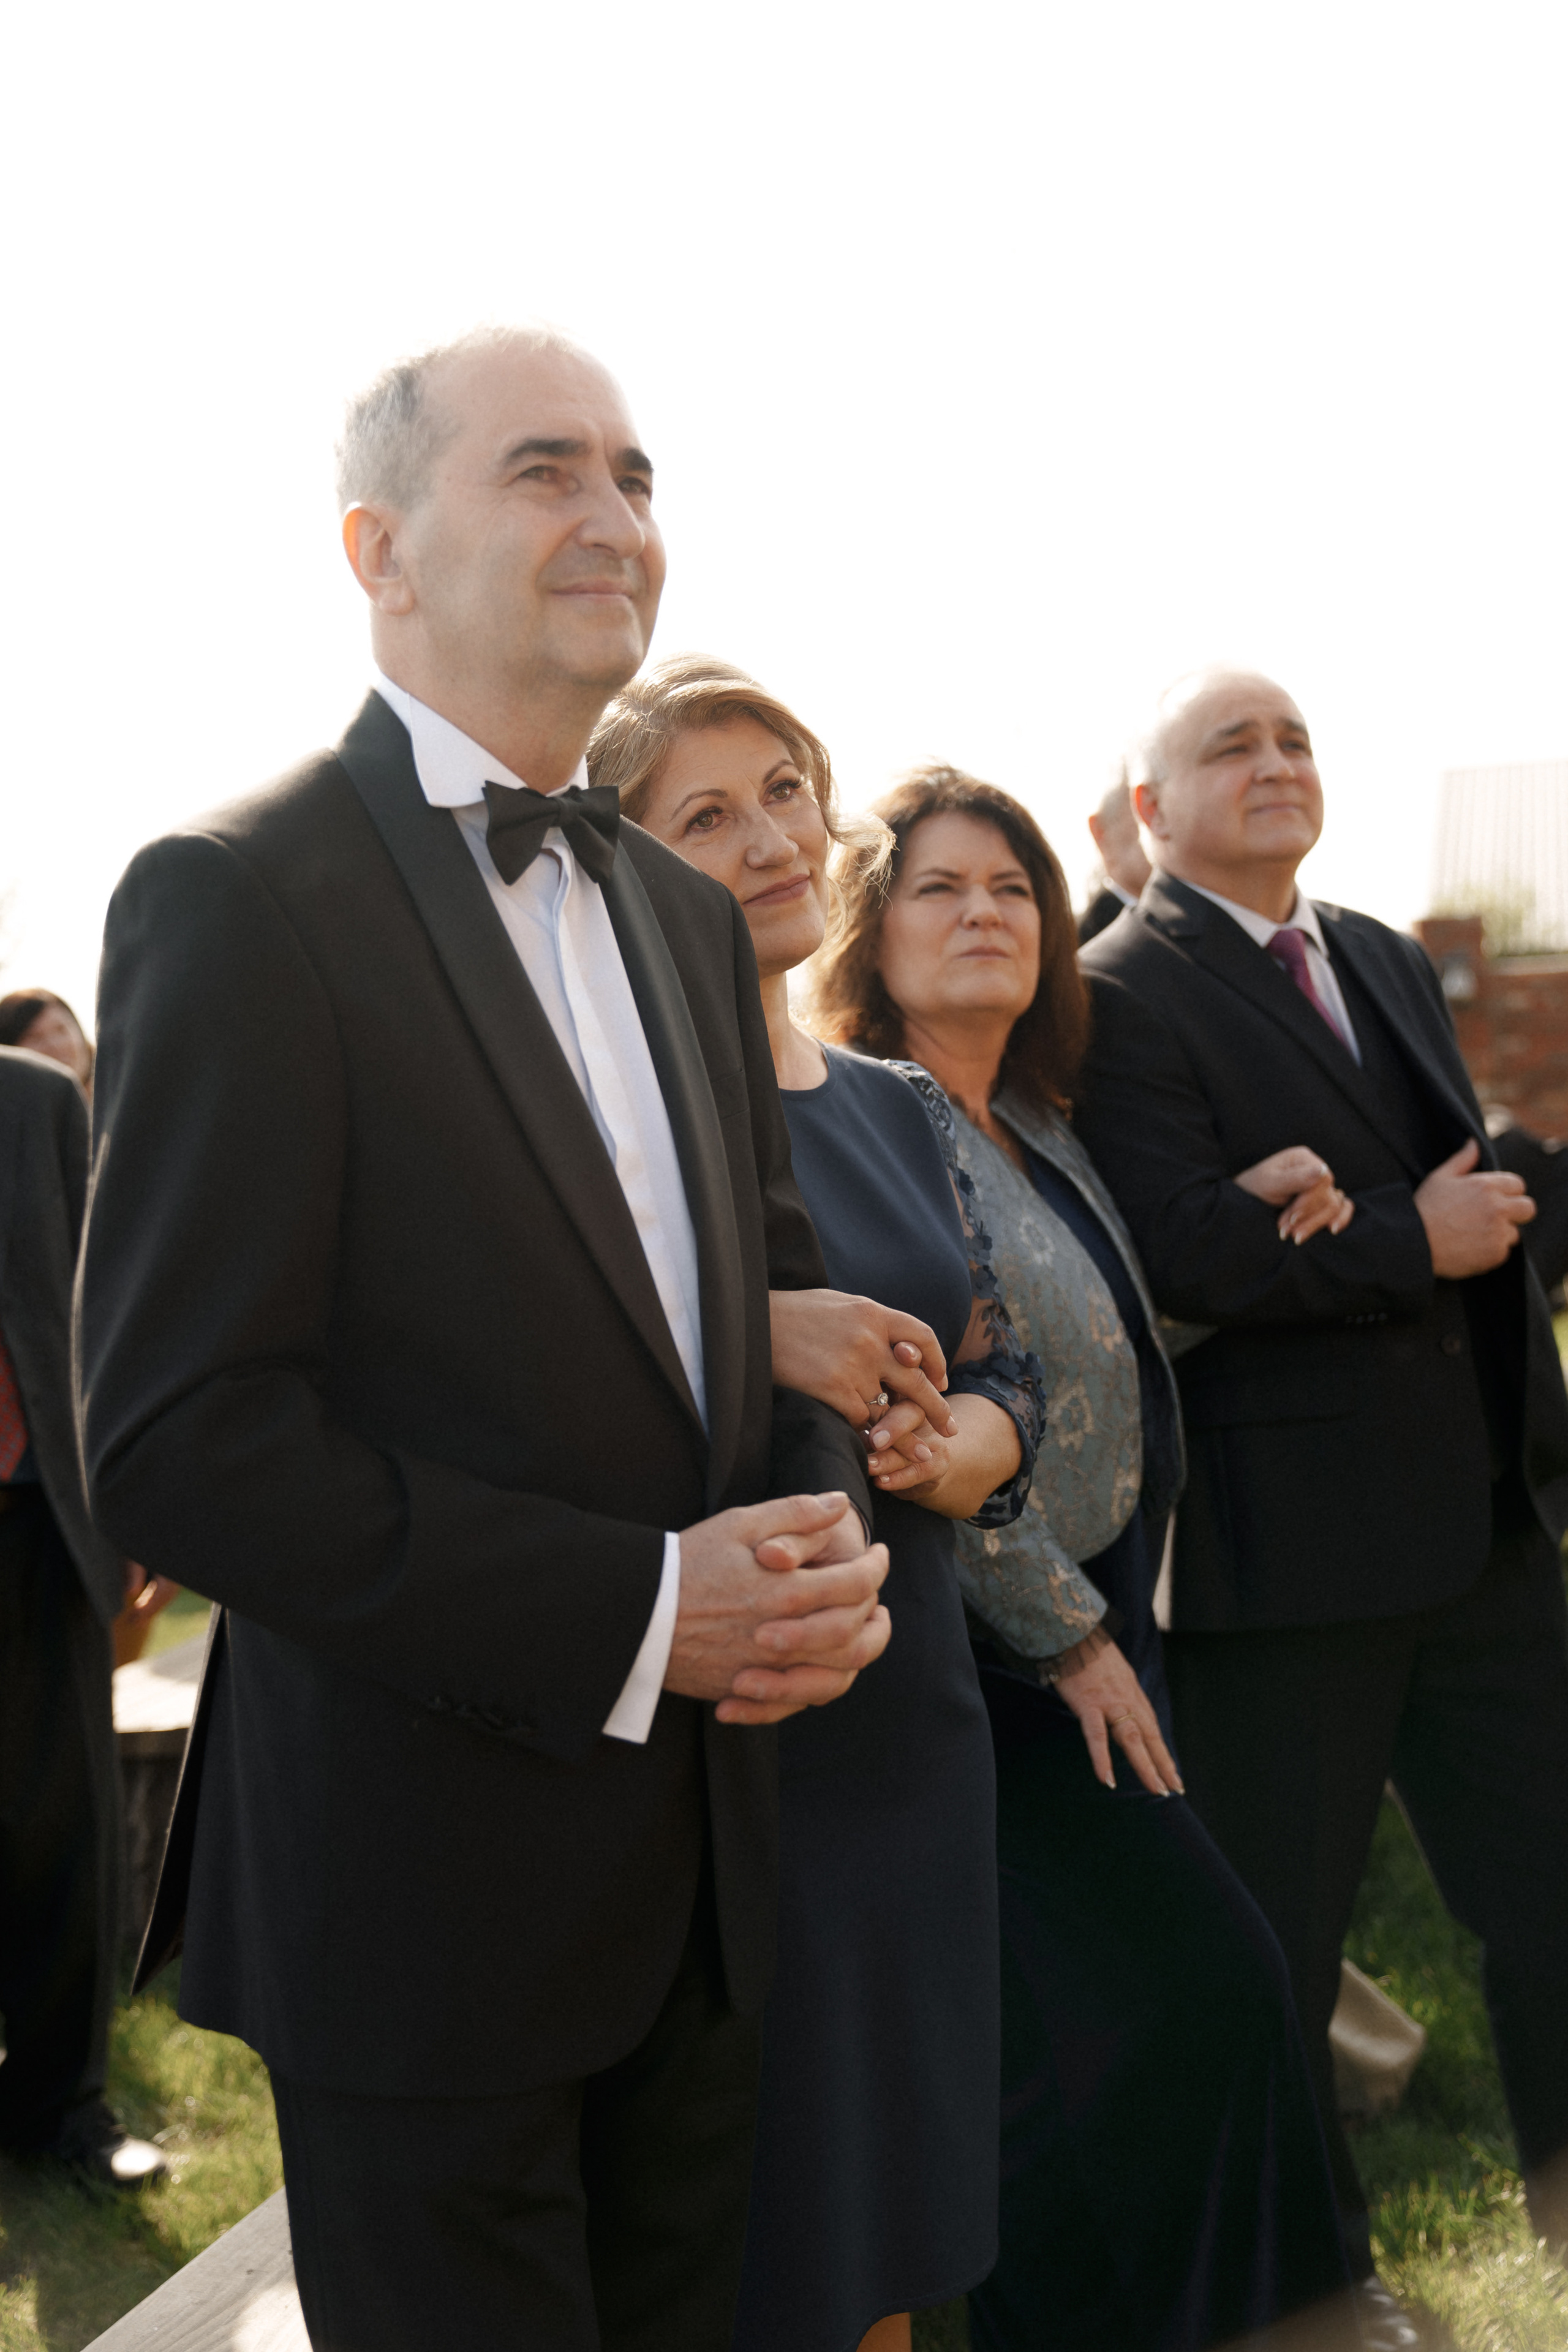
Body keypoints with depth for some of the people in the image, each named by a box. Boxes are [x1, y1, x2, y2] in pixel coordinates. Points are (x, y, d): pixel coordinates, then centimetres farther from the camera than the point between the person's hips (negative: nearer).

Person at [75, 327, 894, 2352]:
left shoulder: (687, 915, 10)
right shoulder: (238, 899, -15)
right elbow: (175, 1439, -20)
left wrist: (828, 1535, -6)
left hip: (699, 1851, 7)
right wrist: (638, 1613, -23)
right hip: (429, 1887, -7)